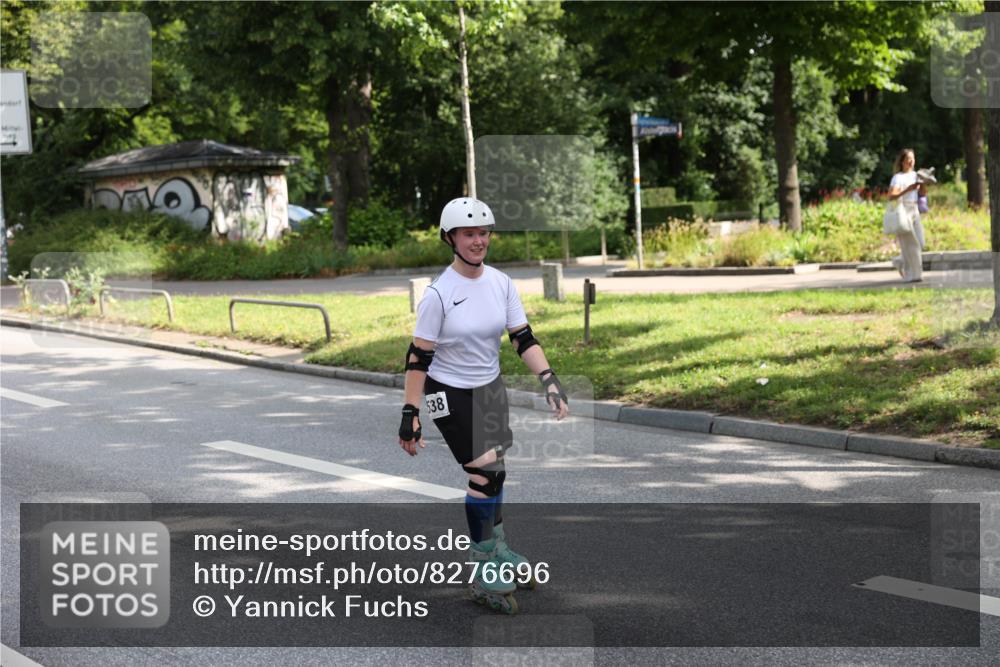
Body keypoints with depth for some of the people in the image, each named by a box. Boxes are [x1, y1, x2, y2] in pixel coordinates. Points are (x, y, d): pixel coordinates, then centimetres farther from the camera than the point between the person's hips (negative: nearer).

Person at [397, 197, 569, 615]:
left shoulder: (501, 282, -3)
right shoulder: (438, 293, -19)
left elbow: (524, 339, -2)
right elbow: (418, 358, -17)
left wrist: (548, 380, -15)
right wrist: (410, 415, -19)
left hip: (490, 388, 5)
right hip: (450, 394, -5)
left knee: (492, 473, 13)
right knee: (486, 475, -9)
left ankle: (497, 549, 34)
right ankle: (483, 577, 2)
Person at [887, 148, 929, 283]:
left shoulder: (915, 175, 12)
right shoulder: (898, 177, -8)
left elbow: (923, 194, 11)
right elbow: (891, 196, -20)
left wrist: (923, 183, -8)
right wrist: (908, 189, -27)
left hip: (914, 211, 7)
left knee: (919, 243, 5)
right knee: (910, 244, -7)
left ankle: (900, 261, 28)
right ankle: (911, 275, 0)